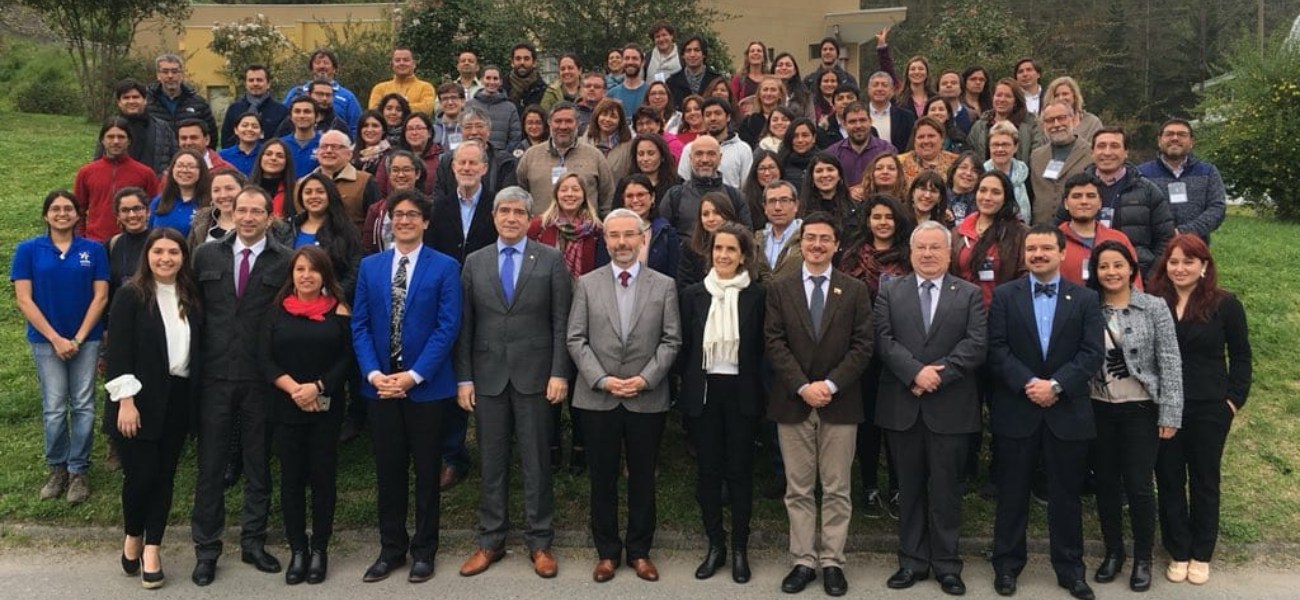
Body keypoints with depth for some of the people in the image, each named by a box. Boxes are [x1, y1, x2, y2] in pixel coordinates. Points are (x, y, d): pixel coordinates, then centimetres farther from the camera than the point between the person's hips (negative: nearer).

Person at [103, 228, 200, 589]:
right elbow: (119, 351, -10)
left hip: (177, 399, 4)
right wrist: (126, 401, -15)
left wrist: (196, 398, 3)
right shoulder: (131, 295, -6)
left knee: (165, 474, 7)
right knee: (140, 474, -3)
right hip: (140, 399, -4)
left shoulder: (191, 297, 8)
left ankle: (152, 549, 18)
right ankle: (133, 536, 24)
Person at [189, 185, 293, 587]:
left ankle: (253, 542, 26)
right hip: (214, 376, 2)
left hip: (262, 379, -2)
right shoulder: (206, 255, 6)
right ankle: (206, 548, 21)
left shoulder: (285, 261, -3)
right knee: (210, 466, 8)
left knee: (259, 465, 11)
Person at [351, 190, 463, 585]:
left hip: (426, 386, -3)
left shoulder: (445, 267, -3)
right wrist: (373, 373, -10)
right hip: (380, 384, 3)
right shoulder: (369, 266, 8)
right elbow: (359, 325, 5)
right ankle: (391, 549, 23)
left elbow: (448, 327, -10)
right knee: (388, 471, 10)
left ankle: (424, 551, 20)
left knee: (427, 471, 7)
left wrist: (413, 375, -16)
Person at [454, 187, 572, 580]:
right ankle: (490, 540, 21)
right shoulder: (474, 262, 8)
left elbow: (561, 322, -2)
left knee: (536, 462, 5)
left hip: (534, 374, -2)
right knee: (492, 462, 10)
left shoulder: (551, 259, 1)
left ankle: (539, 542, 16)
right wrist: (464, 377, 0)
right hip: (488, 375, 2)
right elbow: (464, 325, 6)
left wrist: (559, 373, -9)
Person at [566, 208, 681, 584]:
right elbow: (576, 339, -1)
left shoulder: (664, 285, 3)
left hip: (648, 398, 0)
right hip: (597, 398, 0)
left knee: (643, 478, 9)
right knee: (602, 478, 9)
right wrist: (602, 379, -12)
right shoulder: (587, 284, 4)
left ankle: (640, 551, 24)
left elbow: (671, 340, -1)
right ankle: (607, 551, 23)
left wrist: (645, 378, -12)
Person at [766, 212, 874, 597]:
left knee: (836, 489, 6)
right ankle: (804, 561, 15)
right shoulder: (779, 290, 5)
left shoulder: (855, 291, 5)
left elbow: (862, 346, -2)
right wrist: (803, 386, -13)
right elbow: (775, 344, -2)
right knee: (798, 489, 6)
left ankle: (832, 562, 16)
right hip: (792, 402, 1)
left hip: (840, 403, 0)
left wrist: (831, 384, -13)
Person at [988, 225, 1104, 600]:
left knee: (1066, 495, 10)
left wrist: (1055, 385, -15)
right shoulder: (1004, 295, 3)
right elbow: (997, 349, -5)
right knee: (1012, 493, 8)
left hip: (1067, 412, 1)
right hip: (1016, 410, 0)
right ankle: (1006, 565, 21)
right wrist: (1028, 384, -16)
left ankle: (1070, 569, 23)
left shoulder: (1086, 299, 5)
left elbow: (1093, 354, -4)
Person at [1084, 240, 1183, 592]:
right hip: (1099, 409, 2)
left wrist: (1170, 415, -9)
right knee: (1105, 483, 10)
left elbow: (1170, 364, -5)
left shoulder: (1154, 308, -5)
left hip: (1140, 409, -2)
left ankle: (1143, 558, 18)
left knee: (1139, 485, 0)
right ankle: (1113, 552, 26)